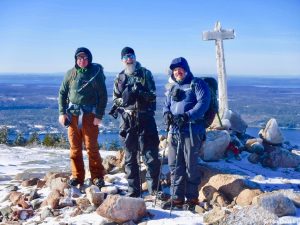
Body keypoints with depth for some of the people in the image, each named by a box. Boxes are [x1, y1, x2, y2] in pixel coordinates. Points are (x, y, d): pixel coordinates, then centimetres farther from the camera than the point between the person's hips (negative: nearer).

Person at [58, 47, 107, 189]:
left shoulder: (97, 72, -1)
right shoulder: (71, 73, 6)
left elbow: (103, 95, -2)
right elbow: (62, 93, 11)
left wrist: (99, 115, -8)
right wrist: (62, 112, 0)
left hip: (90, 115, -3)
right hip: (72, 114, 3)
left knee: (91, 147, -2)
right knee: (75, 147, 6)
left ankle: (97, 176, 9)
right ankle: (77, 176, 15)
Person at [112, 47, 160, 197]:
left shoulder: (146, 74, 5)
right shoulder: (119, 78, 12)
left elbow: (153, 96, -1)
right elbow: (116, 100, 11)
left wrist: (141, 93, -19)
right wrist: (124, 99, -10)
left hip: (145, 118, -2)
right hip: (127, 120, 3)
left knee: (150, 155, -4)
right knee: (130, 157, 8)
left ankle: (154, 188, 8)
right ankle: (133, 190, 17)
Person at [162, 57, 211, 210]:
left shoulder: (197, 84, 1)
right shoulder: (172, 89, 22)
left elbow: (203, 103, -12)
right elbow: (166, 105, 19)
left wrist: (187, 116, -23)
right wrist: (166, 113, -5)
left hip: (191, 131, -6)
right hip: (174, 131, 6)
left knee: (190, 165, -1)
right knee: (174, 165, 6)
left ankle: (192, 197, 11)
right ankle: (177, 198, 14)